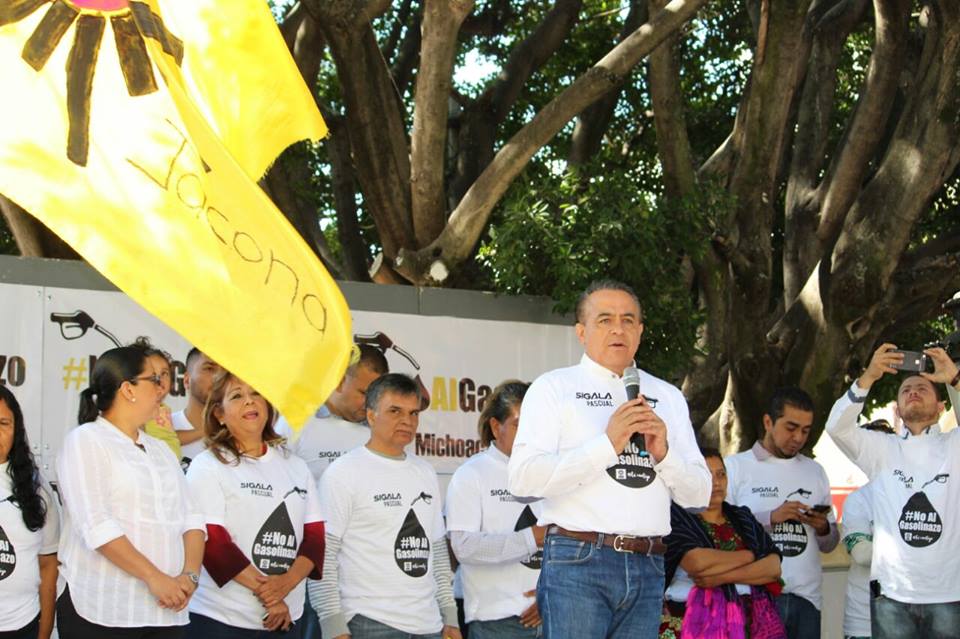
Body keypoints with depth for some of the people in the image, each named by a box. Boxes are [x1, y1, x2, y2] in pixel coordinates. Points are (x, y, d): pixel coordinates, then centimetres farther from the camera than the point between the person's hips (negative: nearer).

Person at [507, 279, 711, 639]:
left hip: (647, 567, 4)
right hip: (577, 560, -4)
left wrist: (663, 453, -5)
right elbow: (523, 478, -11)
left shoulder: (668, 397, 18)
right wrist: (607, 444, -16)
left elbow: (698, 496, 14)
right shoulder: (554, 387, 3)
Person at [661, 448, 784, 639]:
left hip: (748, 621, 4)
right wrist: (749, 556, 2)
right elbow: (696, 562, -13)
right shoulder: (676, 516, 4)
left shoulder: (743, 517, 19)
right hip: (695, 621, -4)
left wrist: (722, 576, -9)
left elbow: (774, 567, 6)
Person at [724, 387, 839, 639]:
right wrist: (771, 518, -14)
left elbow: (830, 544, 19)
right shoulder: (735, 467, 4)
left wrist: (823, 529, -2)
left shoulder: (815, 471, 18)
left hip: (806, 598, 4)